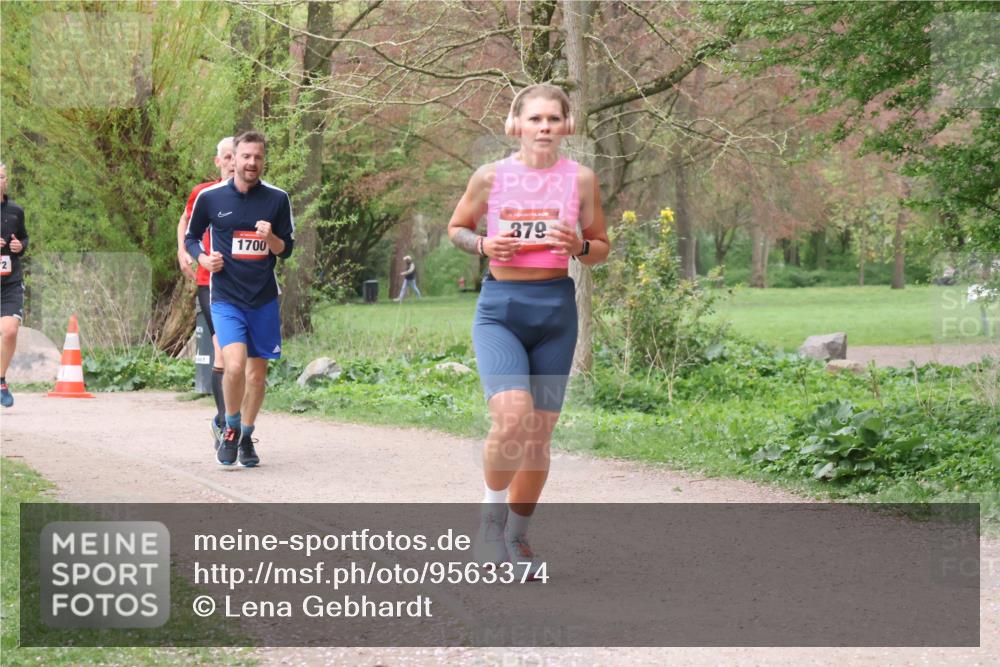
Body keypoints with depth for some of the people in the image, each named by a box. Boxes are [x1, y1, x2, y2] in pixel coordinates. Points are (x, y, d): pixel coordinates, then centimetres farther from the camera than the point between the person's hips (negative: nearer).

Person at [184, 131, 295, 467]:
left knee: (257, 371, 8)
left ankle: (246, 437, 27)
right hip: (226, 297, -2)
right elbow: (191, 236, 13)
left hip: (264, 298, 2)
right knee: (235, 364, -20)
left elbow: (286, 249, 7)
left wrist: (270, 238, -15)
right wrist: (203, 258, -7)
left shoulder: (277, 199, 2)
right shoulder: (210, 197, -1)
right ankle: (230, 429, 3)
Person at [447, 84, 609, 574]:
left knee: (540, 431, 6)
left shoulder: (580, 179, 3)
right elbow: (456, 228, 13)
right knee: (512, 415, -23)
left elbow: (601, 247, 12)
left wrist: (579, 248, -11)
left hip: (556, 307, 2)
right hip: (500, 307, -2)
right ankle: (491, 515, 1)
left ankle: (517, 534, 25)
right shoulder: (491, 176, 1)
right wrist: (484, 245, -7)